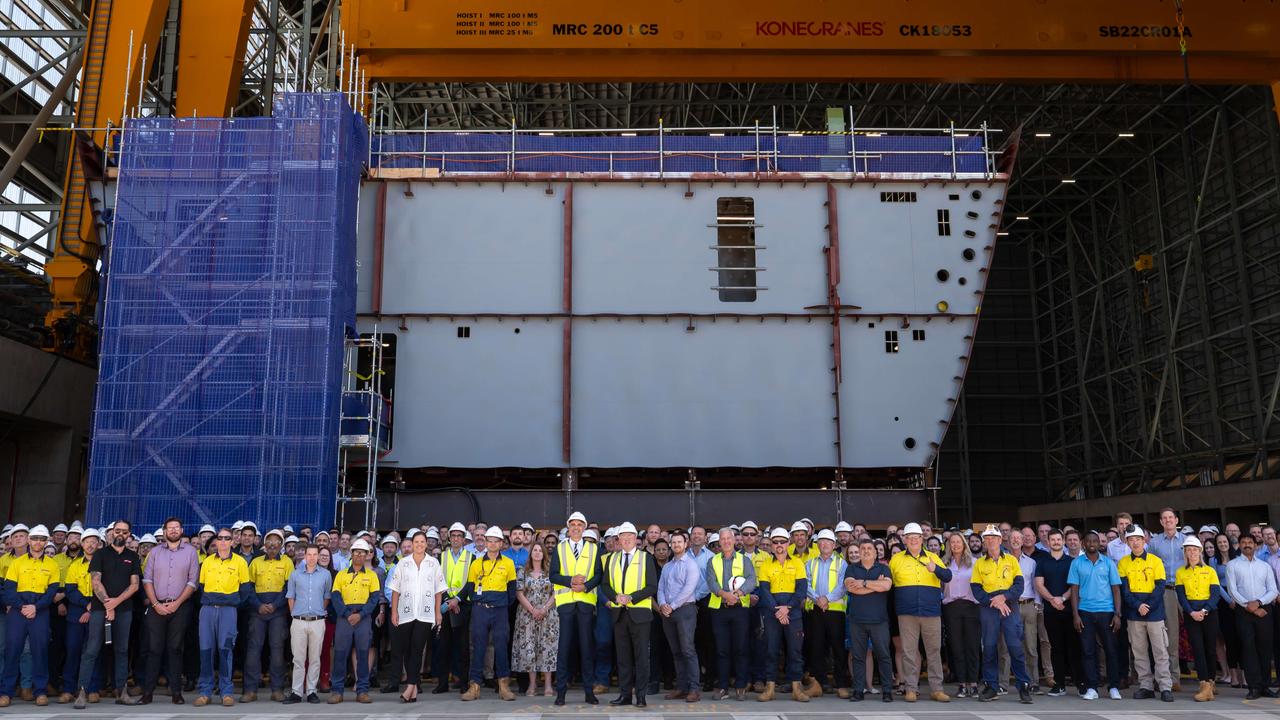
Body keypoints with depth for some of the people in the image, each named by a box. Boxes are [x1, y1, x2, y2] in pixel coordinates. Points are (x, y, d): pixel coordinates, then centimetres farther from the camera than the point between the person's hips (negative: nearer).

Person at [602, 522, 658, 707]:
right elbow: (606, 584, 11)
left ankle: (641, 695, 2)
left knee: (641, 655, -2)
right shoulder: (612, 558, 13)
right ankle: (625, 694, 13)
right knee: (623, 656, 6)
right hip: (619, 612, 3)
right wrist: (615, 596, -9)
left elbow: (652, 587, -4)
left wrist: (631, 597, -14)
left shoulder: (646, 558, 3)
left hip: (639, 612, -3)